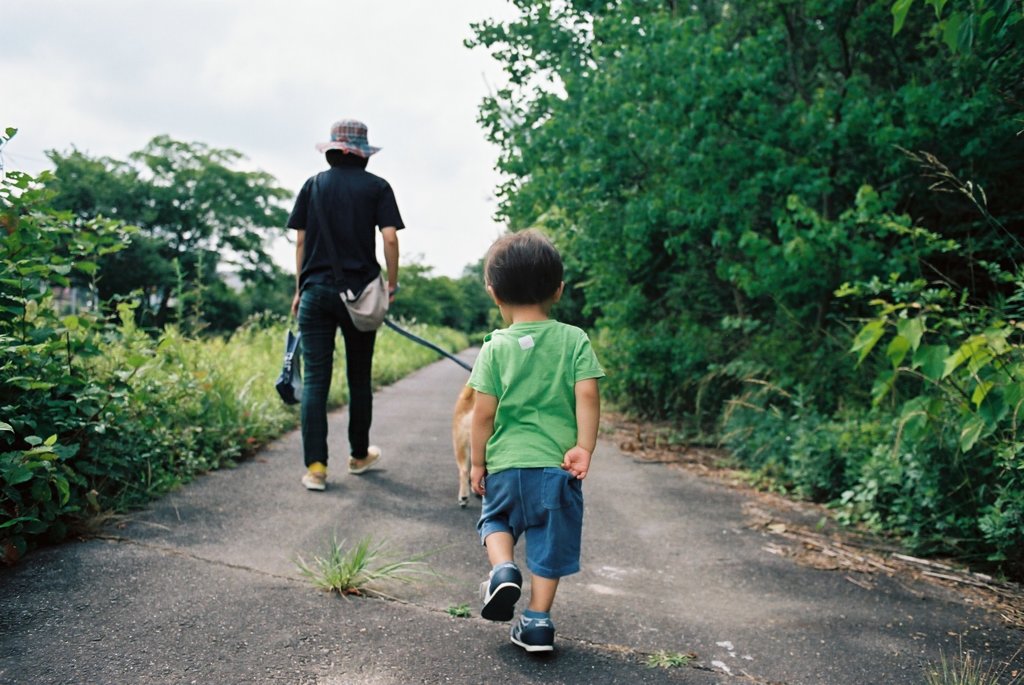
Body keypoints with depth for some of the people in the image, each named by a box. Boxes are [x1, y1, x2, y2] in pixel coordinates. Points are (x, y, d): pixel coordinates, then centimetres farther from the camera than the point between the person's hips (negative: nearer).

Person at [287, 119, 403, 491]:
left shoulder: (313, 185, 6)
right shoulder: (377, 187, 1)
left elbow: (301, 241, 6)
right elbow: (390, 238, -8)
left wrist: (300, 289, 13)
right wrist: (392, 284, 3)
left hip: (316, 291, 1)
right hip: (361, 292, -1)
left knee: (315, 380, 2)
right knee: (359, 378, 13)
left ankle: (315, 466, -4)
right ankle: (359, 455, 27)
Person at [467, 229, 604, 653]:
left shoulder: (495, 347, -4)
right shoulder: (575, 340, -2)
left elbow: (483, 412, -6)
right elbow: (587, 396, -11)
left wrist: (477, 462, 4)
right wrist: (584, 447, -7)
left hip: (506, 463, 0)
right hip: (557, 464, 0)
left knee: (497, 519, 25)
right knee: (550, 542, 12)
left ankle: (502, 568, 0)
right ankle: (538, 620, 14)